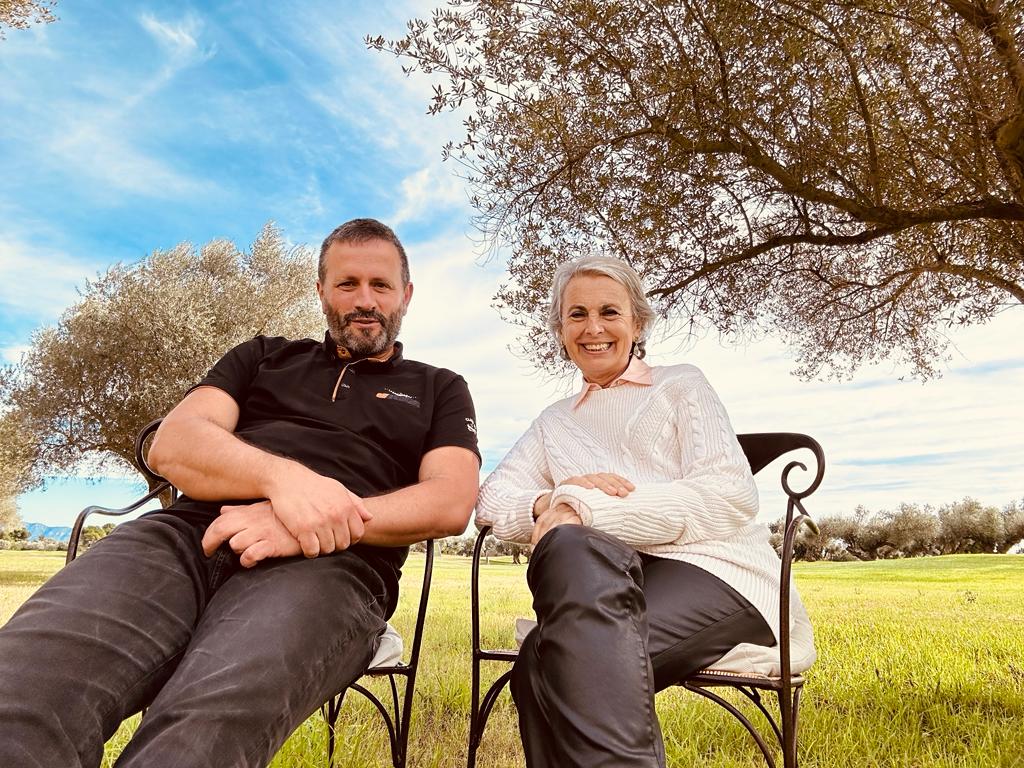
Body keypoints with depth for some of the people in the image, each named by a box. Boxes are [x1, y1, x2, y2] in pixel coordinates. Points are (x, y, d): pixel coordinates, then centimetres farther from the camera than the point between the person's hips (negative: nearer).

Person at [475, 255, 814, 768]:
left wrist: (585, 509, -13)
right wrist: (551, 502, -13)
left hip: (714, 571, -3)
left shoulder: (680, 385, 13)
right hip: (609, 583, 4)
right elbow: (491, 499, 12)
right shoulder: (557, 421, 25)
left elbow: (730, 498, -3)